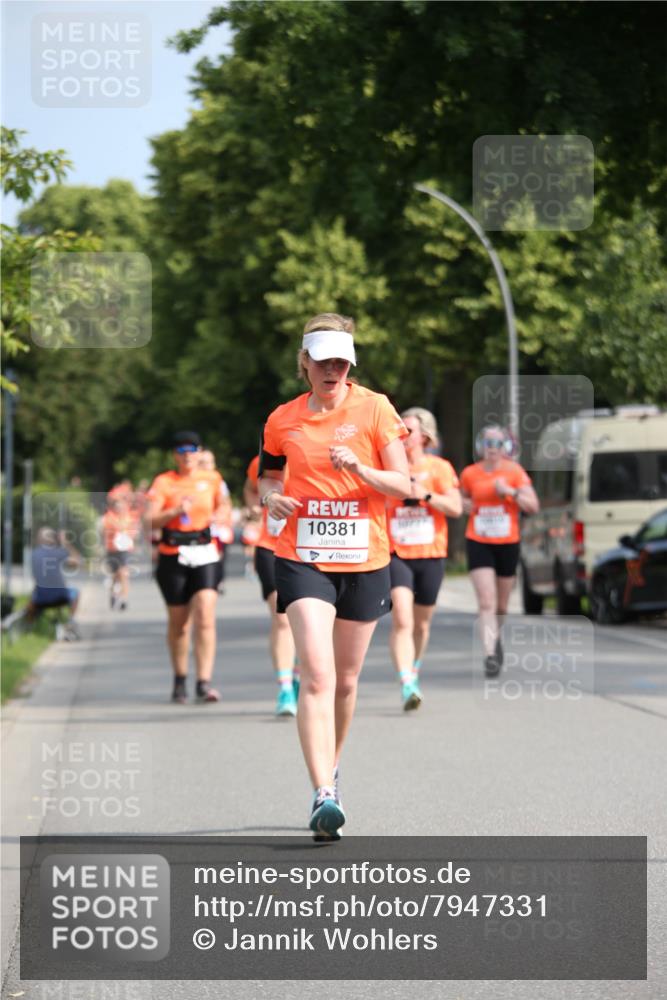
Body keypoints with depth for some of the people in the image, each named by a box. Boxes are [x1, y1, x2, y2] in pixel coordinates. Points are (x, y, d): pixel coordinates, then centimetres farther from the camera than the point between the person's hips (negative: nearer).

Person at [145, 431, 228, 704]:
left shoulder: (212, 479, 8)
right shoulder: (163, 482, 2)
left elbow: (221, 506, 26)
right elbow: (150, 520, -8)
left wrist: (218, 519, 5)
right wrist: (175, 512, -23)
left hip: (205, 555, 0)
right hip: (173, 556, 0)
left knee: (205, 617, -15)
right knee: (178, 623, 8)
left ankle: (204, 682, -18)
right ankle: (179, 680, 26)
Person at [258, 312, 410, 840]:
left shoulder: (375, 409, -1)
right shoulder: (283, 420, 4)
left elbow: (403, 484, -4)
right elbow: (268, 475, 19)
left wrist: (359, 468, -22)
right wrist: (272, 497, -4)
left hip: (365, 560, 1)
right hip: (303, 558, -1)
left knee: (346, 679, 11)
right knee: (317, 675, -17)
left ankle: (331, 768, 36)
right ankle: (324, 795, -24)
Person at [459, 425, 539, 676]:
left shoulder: (515, 472, -3)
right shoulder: (470, 474, 2)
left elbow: (533, 506, -7)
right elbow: (462, 498, 21)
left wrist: (510, 492, -21)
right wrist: (466, 505, -1)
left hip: (507, 543, 1)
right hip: (478, 542, -1)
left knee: (501, 604, 13)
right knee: (486, 602, -14)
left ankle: (497, 636, 44)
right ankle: (490, 655, -18)